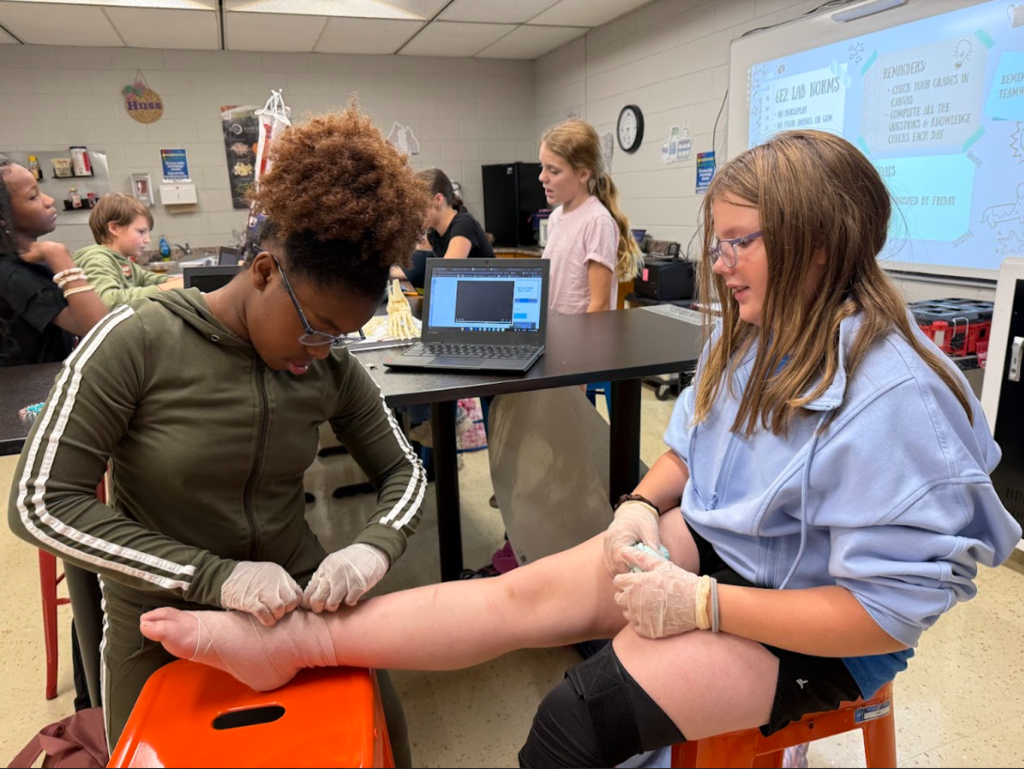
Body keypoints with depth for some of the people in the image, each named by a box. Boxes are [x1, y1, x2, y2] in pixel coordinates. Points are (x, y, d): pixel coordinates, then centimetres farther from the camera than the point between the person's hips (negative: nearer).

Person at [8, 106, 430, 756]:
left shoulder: (333, 365, -8)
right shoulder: (139, 341, -17)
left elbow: (403, 470, 0)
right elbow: (41, 503, -17)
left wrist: (376, 545, -23)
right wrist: (212, 575, -27)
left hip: (300, 603, 3)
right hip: (164, 625, -2)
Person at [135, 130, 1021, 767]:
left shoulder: (892, 395, -27)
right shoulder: (747, 338, 0)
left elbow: (890, 609, -25)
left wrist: (701, 605, -25)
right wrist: (643, 504, -11)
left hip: (814, 631, -5)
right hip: (708, 543, 6)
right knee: (524, 594, -12)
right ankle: (290, 639, -9)